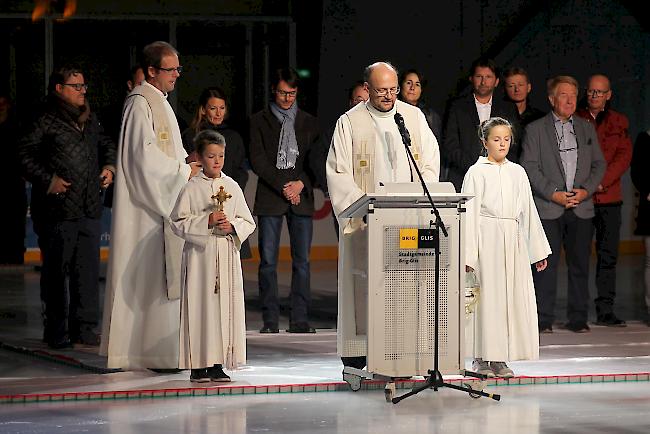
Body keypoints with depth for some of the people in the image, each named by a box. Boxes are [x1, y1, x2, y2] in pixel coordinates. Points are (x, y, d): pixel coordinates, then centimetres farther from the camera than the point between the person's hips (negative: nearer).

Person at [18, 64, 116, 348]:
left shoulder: (90, 120, 14)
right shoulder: (46, 123, -6)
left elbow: (106, 145, 30)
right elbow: (25, 156, -8)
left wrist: (109, 167, 13)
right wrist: (47, 180, -14)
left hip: (89, 209, 5)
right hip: (57, 210, -5)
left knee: (88, 269, 2)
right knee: (56, 270, 2)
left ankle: (84, 327, 7)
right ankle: (56, 331, 9)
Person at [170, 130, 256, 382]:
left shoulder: (232, 187, 9)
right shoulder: (192, 188, 0)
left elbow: (248, 223, 10)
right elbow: (179, 222, -5)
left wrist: (232, 226, -9)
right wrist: (206, 221, -15)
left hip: (227, 255, 3)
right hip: (200, 255, -3)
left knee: (225, 306, 1)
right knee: (200, 306, -4)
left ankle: (217, 364, 6)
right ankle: (198, 364, 2)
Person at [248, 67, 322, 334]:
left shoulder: (309, 122, 15)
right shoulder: (259, 121, 8)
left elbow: (315, 160, 10)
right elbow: (257, 161, -1)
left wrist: (300, 184, -7)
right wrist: (283, 187, -9)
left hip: (301, 198, 2)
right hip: (269, 197, -2)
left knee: (302, 260, -1)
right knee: (268, 261, -4)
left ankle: (300, 320, 2)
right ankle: (270, 320, -1)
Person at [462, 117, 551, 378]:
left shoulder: (517, 172, 13)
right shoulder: (477, 173, 0)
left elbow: (528, 211, 16)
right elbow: (470, 214, -4)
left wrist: (539, 251, 14)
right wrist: (468, 255, -11)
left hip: (513, 241, 5)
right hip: (487, 241, -5)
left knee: (512, 297, 1)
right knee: (488, 296, -6)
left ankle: (500, 359, 7)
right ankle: (482, 359, 1)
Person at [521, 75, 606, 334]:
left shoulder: (587, 129, 15)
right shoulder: (535, 129, 4)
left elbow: (599, 164, 13)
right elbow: (529, 167, -3)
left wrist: (586, 190, -4)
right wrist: (553, 194, -11)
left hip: (582, 207, 3)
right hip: (548, 208, -3)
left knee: (580, 264, 4)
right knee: (546, 265, -5)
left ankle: (578, 319, 11)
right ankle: (544, 320, 1)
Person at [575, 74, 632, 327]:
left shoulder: (619, 122, 12)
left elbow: (624, 157, 2)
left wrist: (602, 181, -11)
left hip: (609, 196, 2)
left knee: (608, 255, 1)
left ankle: (605, 310, 4)